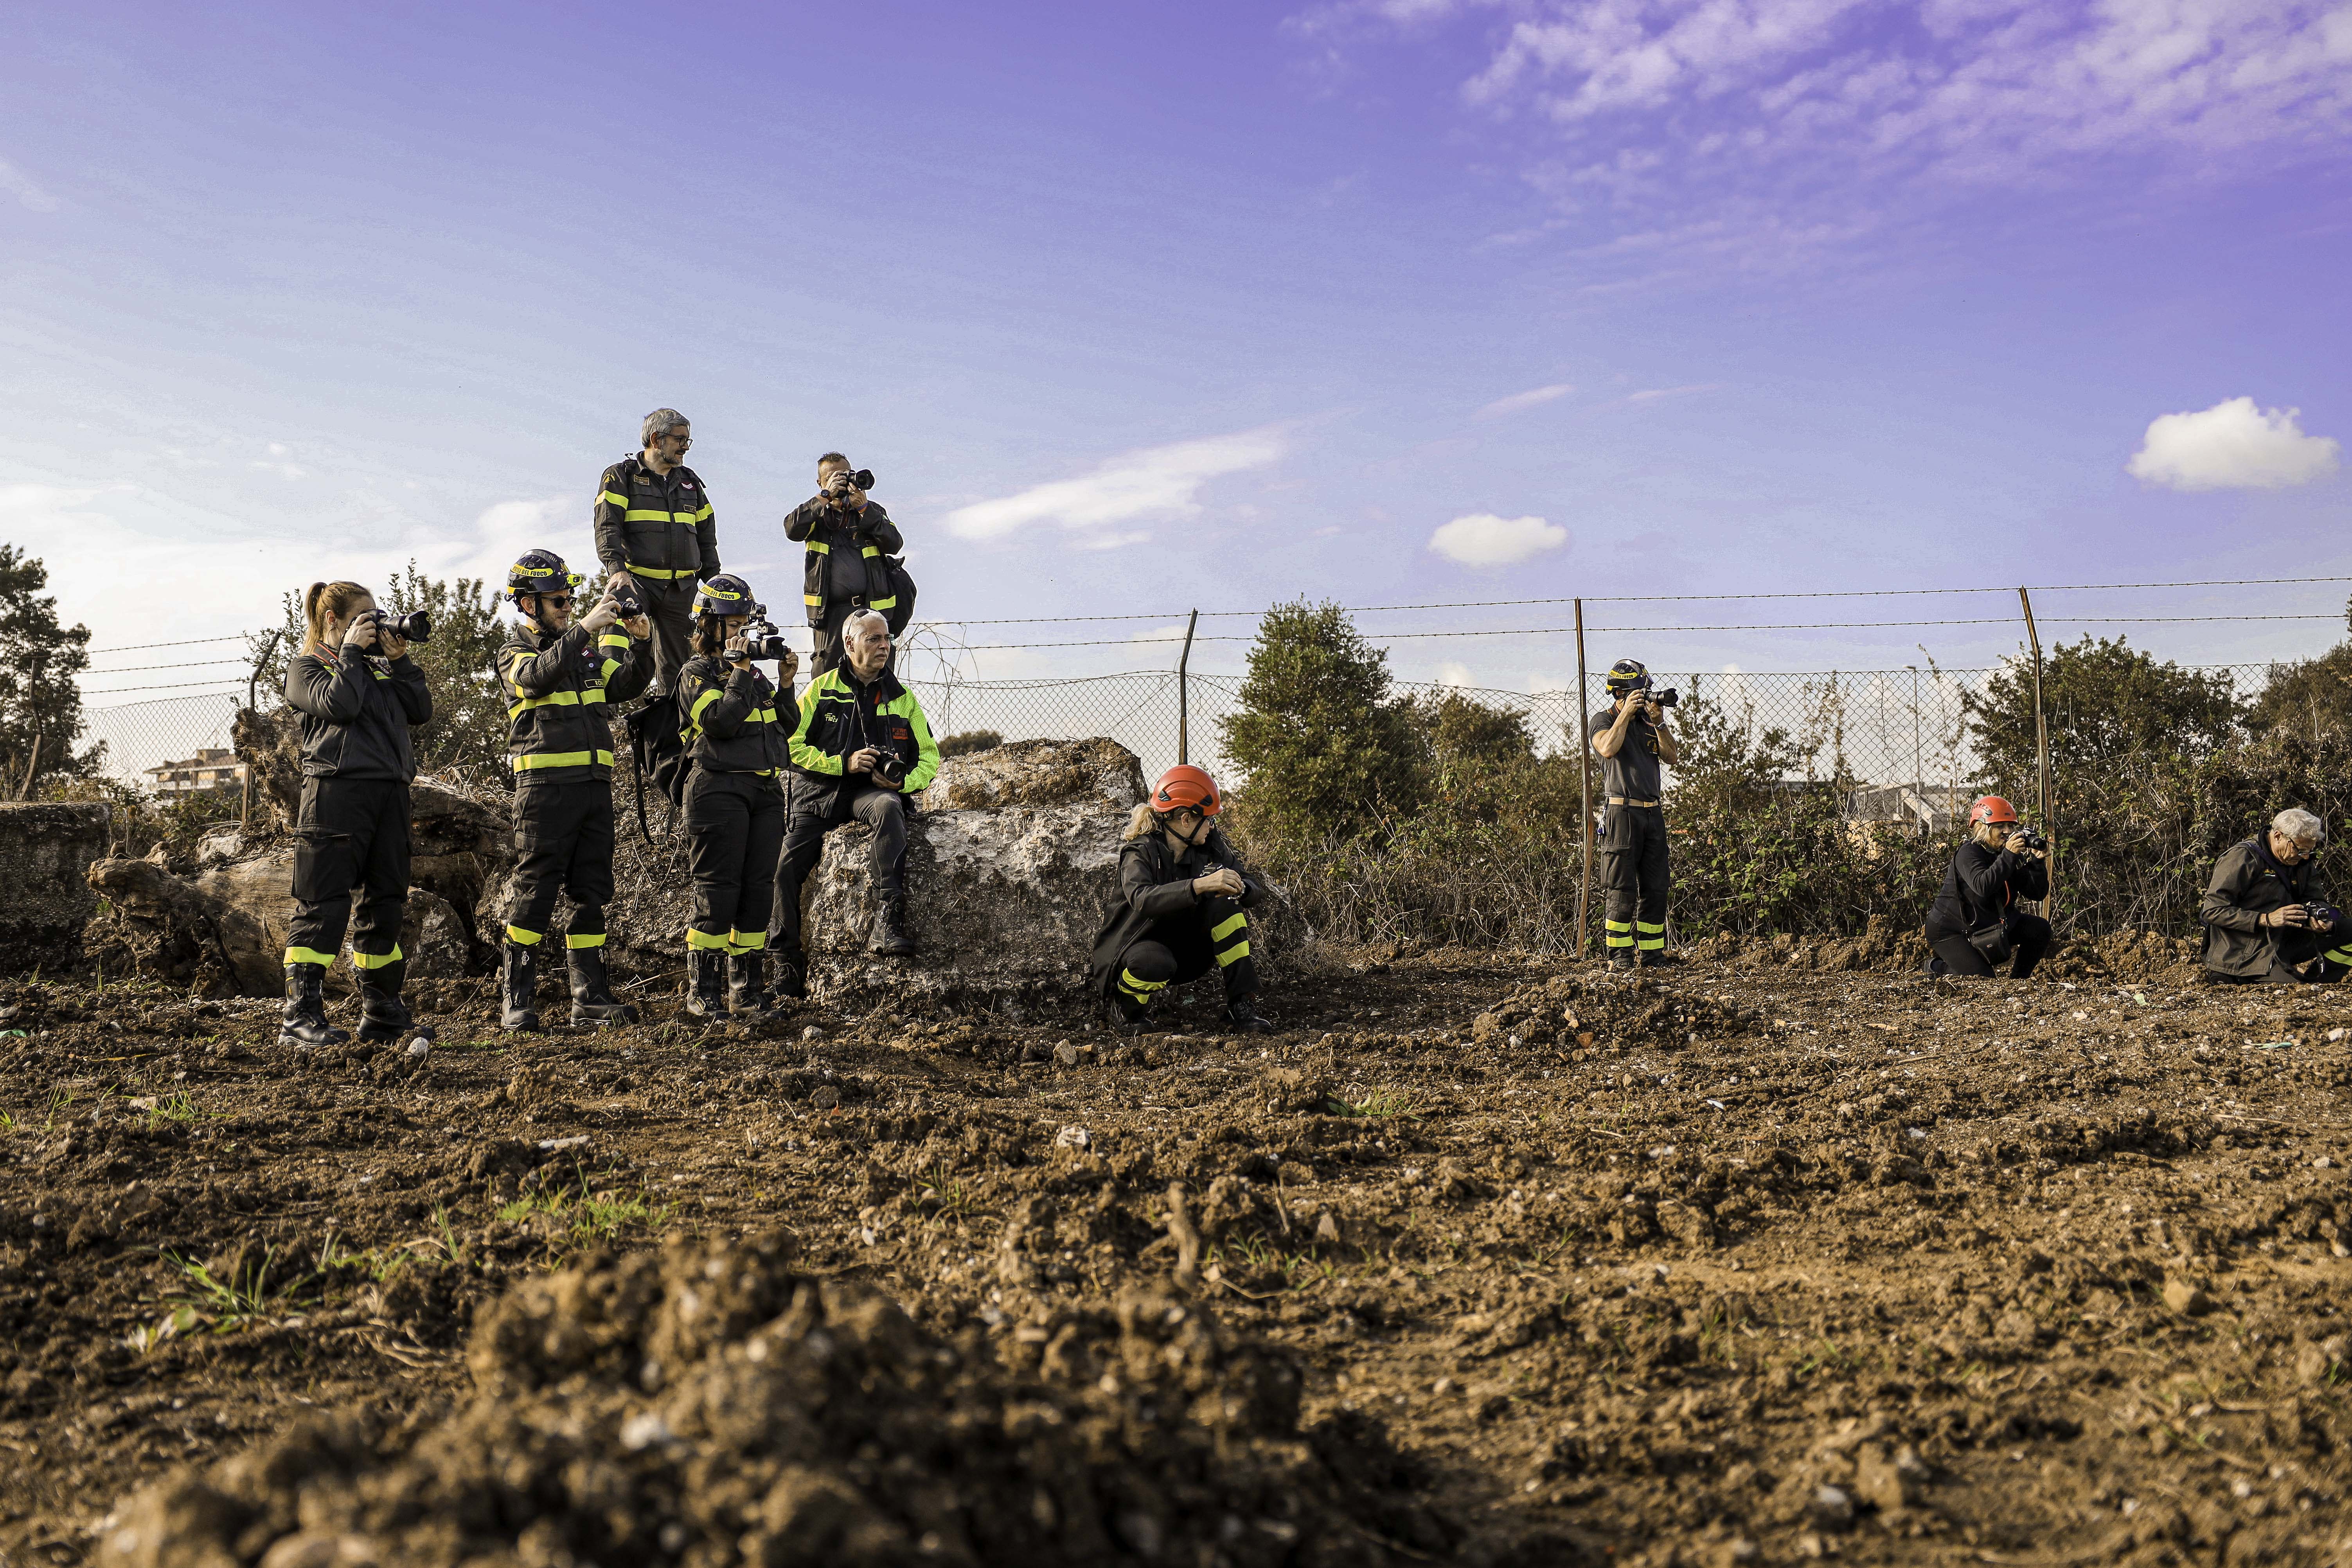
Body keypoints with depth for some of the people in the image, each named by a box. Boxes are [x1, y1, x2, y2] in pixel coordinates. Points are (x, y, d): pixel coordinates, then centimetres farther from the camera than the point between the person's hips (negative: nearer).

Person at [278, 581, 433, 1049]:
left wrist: (400, 660, 9)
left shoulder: (378, 668, 25)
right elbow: (338, 704, -12)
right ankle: (301, 1016, -7)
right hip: (337, 789, -6)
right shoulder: (306, 667, 8)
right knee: (324, 904, -9)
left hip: (389, 791, 6)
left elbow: (421, 709, 13)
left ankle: (382, 1012, 16)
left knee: (387, 902, 8)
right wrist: (351, 652, -2)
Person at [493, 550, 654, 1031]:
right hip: (545, 787, -6)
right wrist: (584, 628, -25)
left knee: (592, 892, 7)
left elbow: (625, 685, 8)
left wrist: (639, 644, -8)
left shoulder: (586, 650, 19)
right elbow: (539, 676, -19)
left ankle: (590, 997, 13)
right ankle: (516, 1002, 1)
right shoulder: (514, 652, 3)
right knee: (535, 892, -5)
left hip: (595, 784, 6)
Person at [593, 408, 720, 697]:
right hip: (636, 580, -5)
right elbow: (607, 527, -8)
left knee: (675, 665, 7)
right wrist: (617, 568, -24)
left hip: (681, 588, 5)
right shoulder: (621, 476, 4)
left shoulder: (690, 482, 19)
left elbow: (707, 538, 24)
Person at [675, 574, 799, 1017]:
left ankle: (746, 990, 15)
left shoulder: (753, 672, 19)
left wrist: (784, 684, 5)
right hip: (721, 789, -7)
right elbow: (721, 721, -16)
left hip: (767, 790, 7)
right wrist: (740, 671, -13)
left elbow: (784, 727, 18)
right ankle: (702, 992, 4)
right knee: (717, 893, -5)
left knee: (759, 891, 7)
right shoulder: (696, 674, 0)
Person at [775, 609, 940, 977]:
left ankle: (887, 924, -44)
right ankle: (790, 958, 8)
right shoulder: (822, 689, 7)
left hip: (872, 792, -1)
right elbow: (793, 747, 0)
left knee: (888, 808, -37)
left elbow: (929, 757, 14)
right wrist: (844, 763, -13)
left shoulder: (901, 697, 12)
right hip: (818, 794, 1)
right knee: (786, 868, -14)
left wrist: (903, 781, -8)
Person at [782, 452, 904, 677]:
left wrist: (863, 509, -8)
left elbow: (894, 545, 0)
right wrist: (826, 496, -9)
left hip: (873, 607, 1)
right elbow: (792, 530, -7)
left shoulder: (873, 511, 17)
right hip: (830, 611, -1)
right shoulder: (816, 514, 15)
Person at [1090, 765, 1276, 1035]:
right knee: (1156, 963, -40)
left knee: (1224, 906, -21)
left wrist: (1238, 888, -33)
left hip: (1186, 954, 5)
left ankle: (1242, 1005, -18)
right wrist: (1199, 885, -54)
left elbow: (1257, 891, -8)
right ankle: (1127, 1008, -5)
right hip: (1138, 945, -5)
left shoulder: (1210, 847, -4)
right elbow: (1142, 899, -41)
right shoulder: (1141, 853, -20)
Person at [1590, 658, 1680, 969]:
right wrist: (1626, 713, -15)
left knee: (1655, 888, 7)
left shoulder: (1648, 721, 17)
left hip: (1654, 812, 6)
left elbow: (1672, 756, 6)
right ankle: (1619, 954, -1)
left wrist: (1659, 721, -6)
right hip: (1622, 812, -6)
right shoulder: (1604, 720, 1)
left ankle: (1653, 951, 14)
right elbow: (1608, 749, -20)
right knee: (1623, 890, -6)